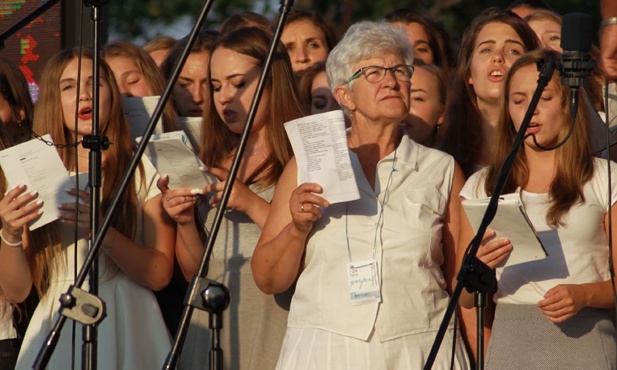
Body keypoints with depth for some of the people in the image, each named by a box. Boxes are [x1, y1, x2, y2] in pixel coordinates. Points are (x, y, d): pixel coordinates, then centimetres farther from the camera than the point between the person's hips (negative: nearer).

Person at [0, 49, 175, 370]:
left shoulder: (145, 171, 2)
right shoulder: (32, 177, 6)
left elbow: (159, 274, -7)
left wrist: (102, 231, -22)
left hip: (127, 332, -1)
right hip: (57, 331, 1)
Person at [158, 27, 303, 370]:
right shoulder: (213, 163, 14)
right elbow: (195, 273, 14)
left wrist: (254, 205, -19)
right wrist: (185, 222, -3)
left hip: (274, 331, -5)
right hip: (211, 329, 5)